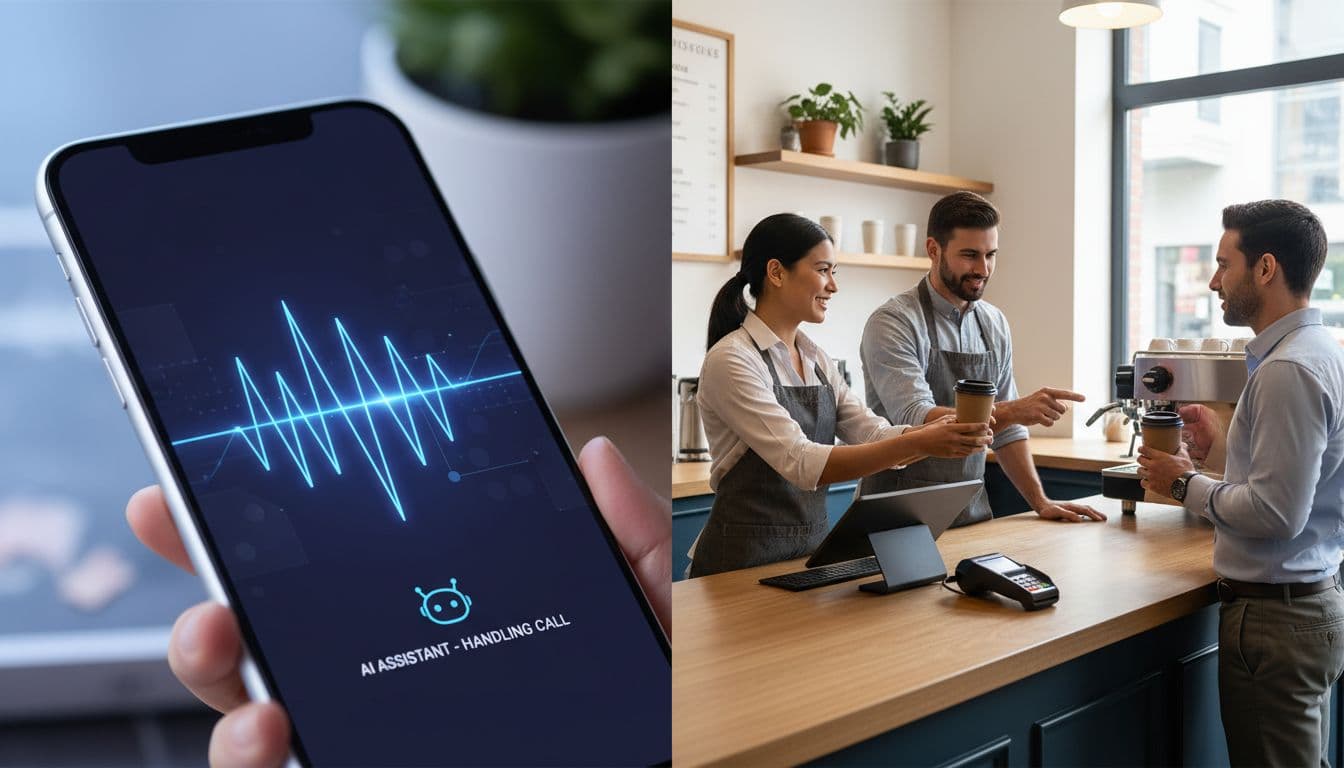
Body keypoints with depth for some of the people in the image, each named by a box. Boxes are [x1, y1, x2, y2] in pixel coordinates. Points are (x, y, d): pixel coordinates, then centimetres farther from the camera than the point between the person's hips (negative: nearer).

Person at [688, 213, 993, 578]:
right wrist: (919, 443, -29)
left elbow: (875, 436, 3)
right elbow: (802, 464, -24)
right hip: (744, 558, -7)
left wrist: (945, 434, -15)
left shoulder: (816, 359, 9)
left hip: (814, 548, 7)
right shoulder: (731, 360, -16)